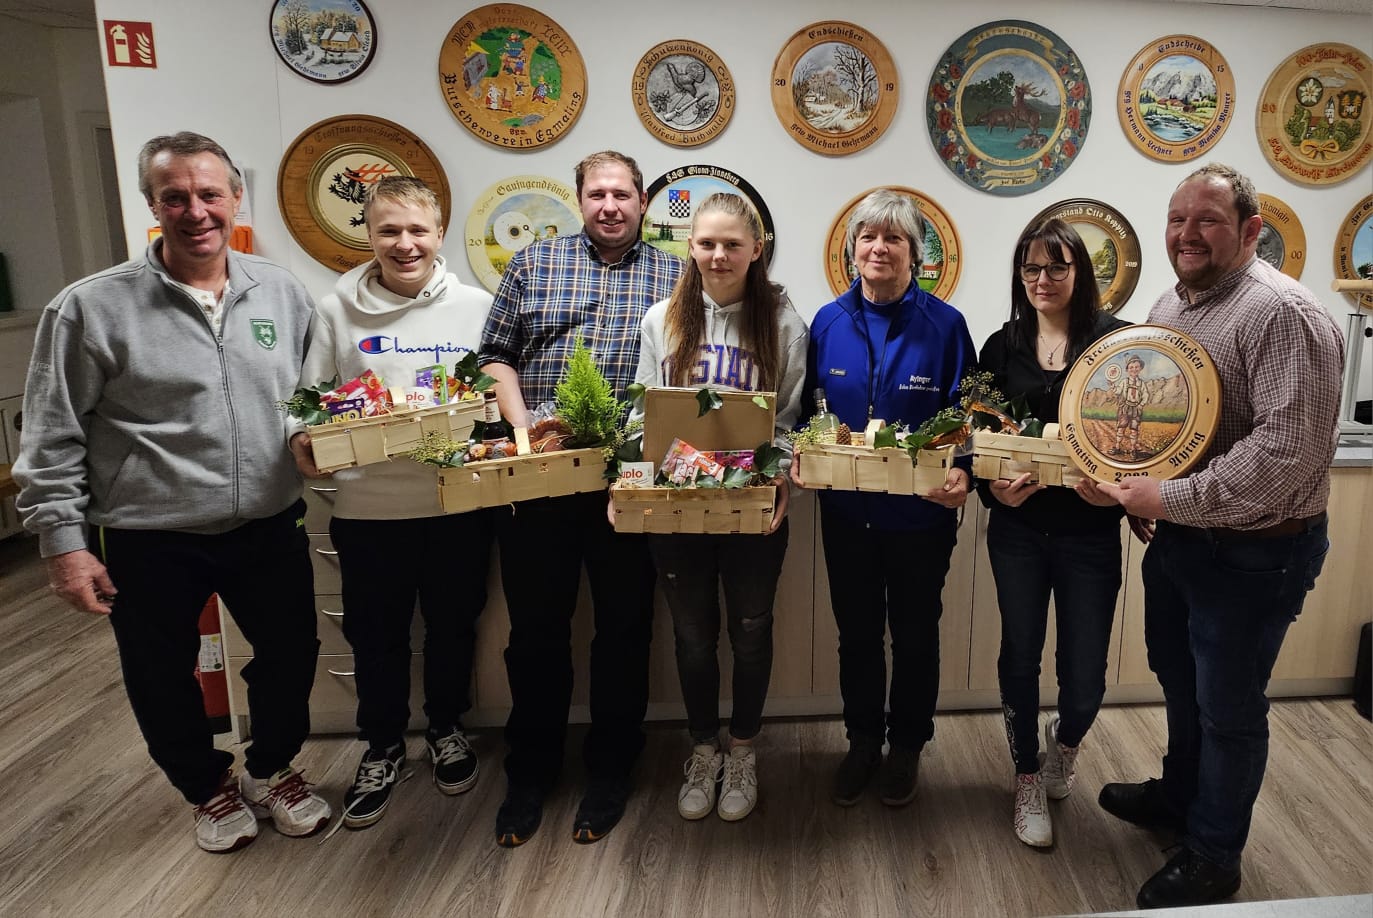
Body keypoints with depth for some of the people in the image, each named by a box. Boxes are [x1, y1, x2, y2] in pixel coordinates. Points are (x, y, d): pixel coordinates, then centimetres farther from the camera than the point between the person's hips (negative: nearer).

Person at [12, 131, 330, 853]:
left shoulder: (283, 293, 2)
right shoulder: (90, 309, -7)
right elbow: (53, 441, -4)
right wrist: (64, 542, -7)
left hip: (270, 529, 3)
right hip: (150, 544, -2)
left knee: (291, 657, 13)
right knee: (165, 683, 14)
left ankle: (271, 770, 41)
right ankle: (208, 788, 41)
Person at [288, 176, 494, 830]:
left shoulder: (477, 308, 1)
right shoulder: (338, 310, 2)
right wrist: (303, 442, -13)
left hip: (459, 503, 0)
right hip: (368, 507, 0)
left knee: (453, 625, 16)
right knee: (376, 635, 13)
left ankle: (446, 730, 41)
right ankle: (382, 748, 36)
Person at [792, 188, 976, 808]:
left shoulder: (944, 325, -8)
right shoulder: (828, 322, 1)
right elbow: (807, 409, 6)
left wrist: (962, 472, -23)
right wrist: (801, 455, -12)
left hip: (920, 513, -2)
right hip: (846, 511, 2)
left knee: (914, 635, 15)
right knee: (856, 633, 16)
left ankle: (907, 746, 37)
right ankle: (862, 741, 37)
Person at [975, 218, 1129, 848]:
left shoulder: (1116, 341, -3)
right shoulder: (1002, 346, 5)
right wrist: (991, 485, -13)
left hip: (1090, 530, -2)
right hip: (1017, 527, 2)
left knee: (1085, 671, 4)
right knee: (1020, 655, 11)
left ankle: (1064, 741, 41)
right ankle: (1028, 779, 33)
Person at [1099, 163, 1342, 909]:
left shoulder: (1283, 313, -21)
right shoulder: (1168, 307, 7)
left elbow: (1290, 447, -29)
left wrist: (1173, 499, -27)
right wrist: (1136, 487, 1)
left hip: (1253, 552, -8)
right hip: (1178, 536, 8)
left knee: (1228, 710, 9)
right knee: (1179, 681, 25)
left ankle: (1213, 856, 30)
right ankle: (1181, 795, 48)